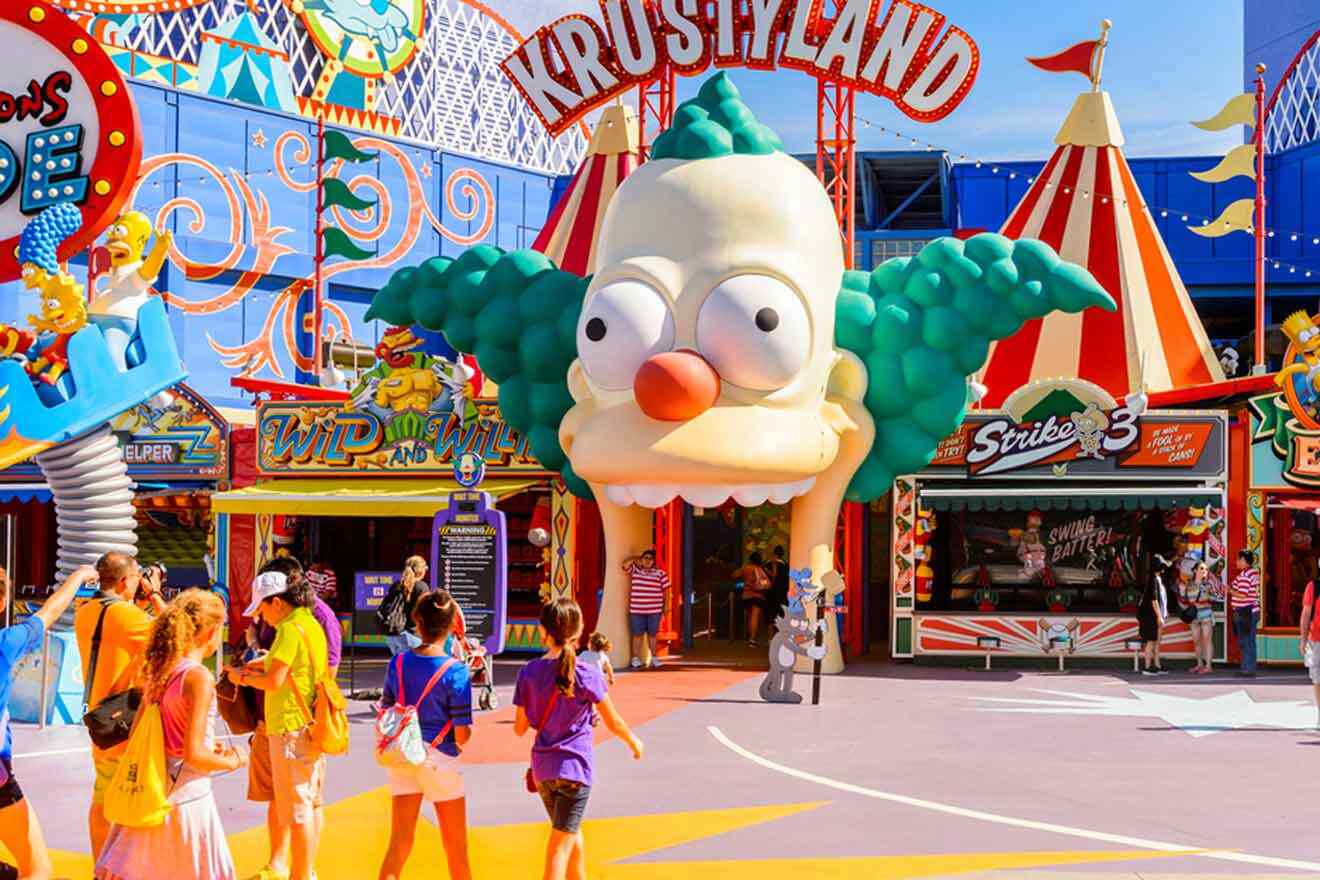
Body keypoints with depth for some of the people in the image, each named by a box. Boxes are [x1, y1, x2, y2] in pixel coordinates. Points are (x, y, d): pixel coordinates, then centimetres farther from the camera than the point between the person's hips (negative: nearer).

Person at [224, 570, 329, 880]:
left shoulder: (290, 629, -16)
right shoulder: (311, 624, 12)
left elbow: (274, 681, -18)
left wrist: (243, 678, -2)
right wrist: (269, 662, 14)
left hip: (292, 726, -10)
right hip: (312, 723, 10)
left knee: (297, 808, -5)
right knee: (311, 802, 15)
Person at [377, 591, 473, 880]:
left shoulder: (398, 663, -2)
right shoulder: (456, 672, -15)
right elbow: (462, 735, -15)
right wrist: (462, 738, 8)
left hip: (402, 758, 4)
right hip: (440, 759, -4)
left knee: (400, 842, 7)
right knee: (456, 846, 13)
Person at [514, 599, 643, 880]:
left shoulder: (528, 673, -3)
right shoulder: (587, 674, -12)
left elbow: (520, 728, 2)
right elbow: (614, 723, -4)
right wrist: (634, 741, 15)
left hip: (542, 768, 4)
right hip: (574, 766, -4)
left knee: (573, 835, 24)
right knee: (561, 846, -2)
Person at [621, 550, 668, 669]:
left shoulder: (660, 573, 3)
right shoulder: (635, 569, 5)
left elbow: (666, 590, 6)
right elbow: (625, 564, -10)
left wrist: (666, 607, 4)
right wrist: (635, 559, 2)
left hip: (654, 610, 0)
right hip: (637, 610, 0)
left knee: (652, 634, 8)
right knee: (637, 634, 4)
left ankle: (653, 657, 18)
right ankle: (635, 658, 10)